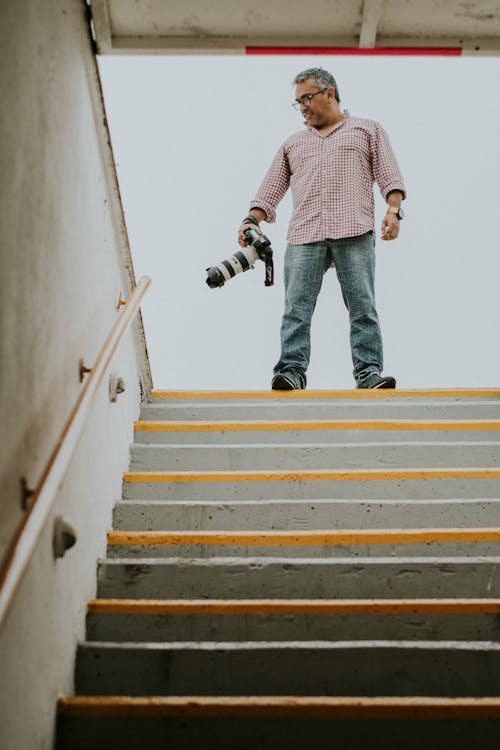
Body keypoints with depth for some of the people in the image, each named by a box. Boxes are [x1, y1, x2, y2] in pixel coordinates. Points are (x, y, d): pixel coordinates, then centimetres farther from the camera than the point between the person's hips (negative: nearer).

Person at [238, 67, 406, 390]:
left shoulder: (368, 130, 21)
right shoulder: (293, 143, 29)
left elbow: (389, 175, 9)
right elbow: (270, 189, 22)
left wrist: (393, 211, -7)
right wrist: (251, 220, 5)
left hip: (354, 233, -2)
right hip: (304, 236, 3)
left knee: (363, 306, -8)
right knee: (297, 307, -8)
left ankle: (369, 372, -7)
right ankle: (292, 370, -9)